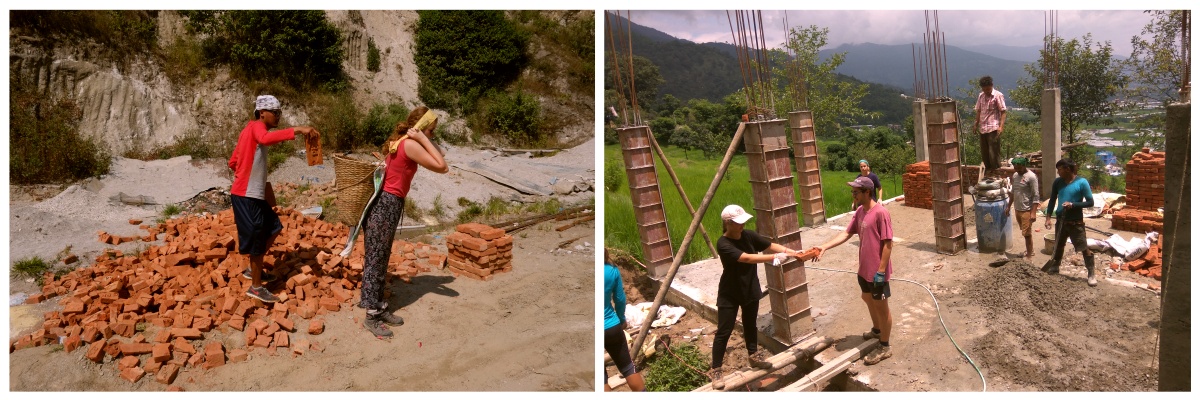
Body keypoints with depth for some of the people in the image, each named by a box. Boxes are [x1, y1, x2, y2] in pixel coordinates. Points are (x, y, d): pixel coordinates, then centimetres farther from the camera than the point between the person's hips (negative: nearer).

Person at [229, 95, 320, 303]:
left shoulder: (251, 129, 15)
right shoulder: (257, 126, -13)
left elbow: (233, 162, 20)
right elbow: (266, 139, -41)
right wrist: (297, 130, -46)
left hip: (251, 193, 10)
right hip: (247, 195, -10)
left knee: (274, 228, 20)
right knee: (257, 239, -1)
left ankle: (253, 269, 32)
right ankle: (256, 287, 12)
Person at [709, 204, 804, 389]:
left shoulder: (748, 235, -5)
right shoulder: (723, 244, -26)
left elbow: (771, 245, -5)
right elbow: (746, 258, -35)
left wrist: (791, 252, -20)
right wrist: (774, 257, -37)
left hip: (750, 290, 6)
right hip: (729, 295, -6)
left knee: (750, 324, 23)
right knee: (724, 331, -1)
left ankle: (754, 356, 44)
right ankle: (716, 370, 8)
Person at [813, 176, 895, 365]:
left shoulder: (880, 213, -22)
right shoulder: (859, 212, 4)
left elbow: (887, 243, -21)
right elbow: (846, 233, 5)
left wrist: (881, 271, -21)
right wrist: (825, 246, -7)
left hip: (877, 271, -9)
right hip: (864, 269, 9)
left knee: (881, 307, 5)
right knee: (868, 299, 27)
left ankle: (885, 347, 19)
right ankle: (877, 329, 50)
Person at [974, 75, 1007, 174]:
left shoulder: (998, 95, -6)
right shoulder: (981, 96, 11)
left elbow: (1003, 112, -9)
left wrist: (1001, 126, -18)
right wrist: (976, 124, 15)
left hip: (993, 128, -6)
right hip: (982, 128, 6)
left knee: (993, 151, -6)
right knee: (984, 151, 11)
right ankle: (988, 170, 23)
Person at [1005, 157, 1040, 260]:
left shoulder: (1031, 177, -17)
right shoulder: (1015, 175, 6)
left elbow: (1036, 196, -18)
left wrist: (1033, 212, -22)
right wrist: (1009, 206, 18)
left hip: (1027, 210, -7)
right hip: (1018, 209, 7)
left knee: (1027, 233, -2)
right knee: (1025, 232, 20)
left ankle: (1029, 256, 7)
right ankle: (1029, 250, 35)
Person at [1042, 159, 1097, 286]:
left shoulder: (1082, 182, -13)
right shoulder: (1058, 182, 1)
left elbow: (1090, 202, -11)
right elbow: (1052, 200, 8)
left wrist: (1072, 205, -23)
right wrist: (1048, 217, 1)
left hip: (1076, 222, -5)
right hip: (1061, 220, 5)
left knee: (1084, 248, -1)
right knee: (1058, 246, 19)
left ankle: (1091, 274, 10)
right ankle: (1054, 267, 35)